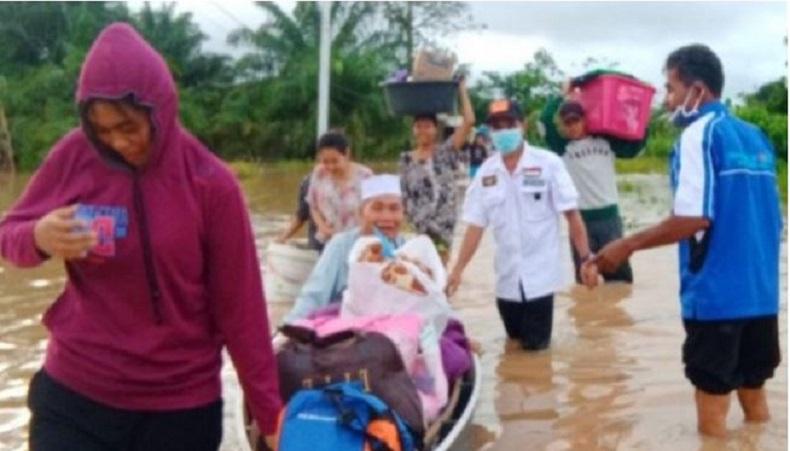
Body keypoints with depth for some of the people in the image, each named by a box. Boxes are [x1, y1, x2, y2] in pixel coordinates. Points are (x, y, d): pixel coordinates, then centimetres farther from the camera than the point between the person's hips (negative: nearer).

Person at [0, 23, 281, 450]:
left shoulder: (209, 182, -12)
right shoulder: (74, 155, -7)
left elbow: (238, 305, -8)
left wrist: (268, 411, -4)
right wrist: (38, 238, -20)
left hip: (182, 405, -1)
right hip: (74, 395, 2)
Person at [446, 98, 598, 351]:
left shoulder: (548, 163, -8)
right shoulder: (486, 172, 1)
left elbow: (571, 214, -8)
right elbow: (475, 225, 1)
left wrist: (586, 257, -13)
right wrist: (458, 269, -3)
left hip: (540, 275, -4)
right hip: (506, 277, 4)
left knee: (535, 345, 0)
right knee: (515, 342, 15)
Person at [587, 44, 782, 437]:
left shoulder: (698, 135, -10)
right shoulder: (756, 138, 13)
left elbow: (694, 218, -20)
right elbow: (768, 216, 16)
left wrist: (627, 246, -13)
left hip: (715, 291, -7)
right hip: (760, 290, 8)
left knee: (712, 397, 3)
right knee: (754, 395, 17)